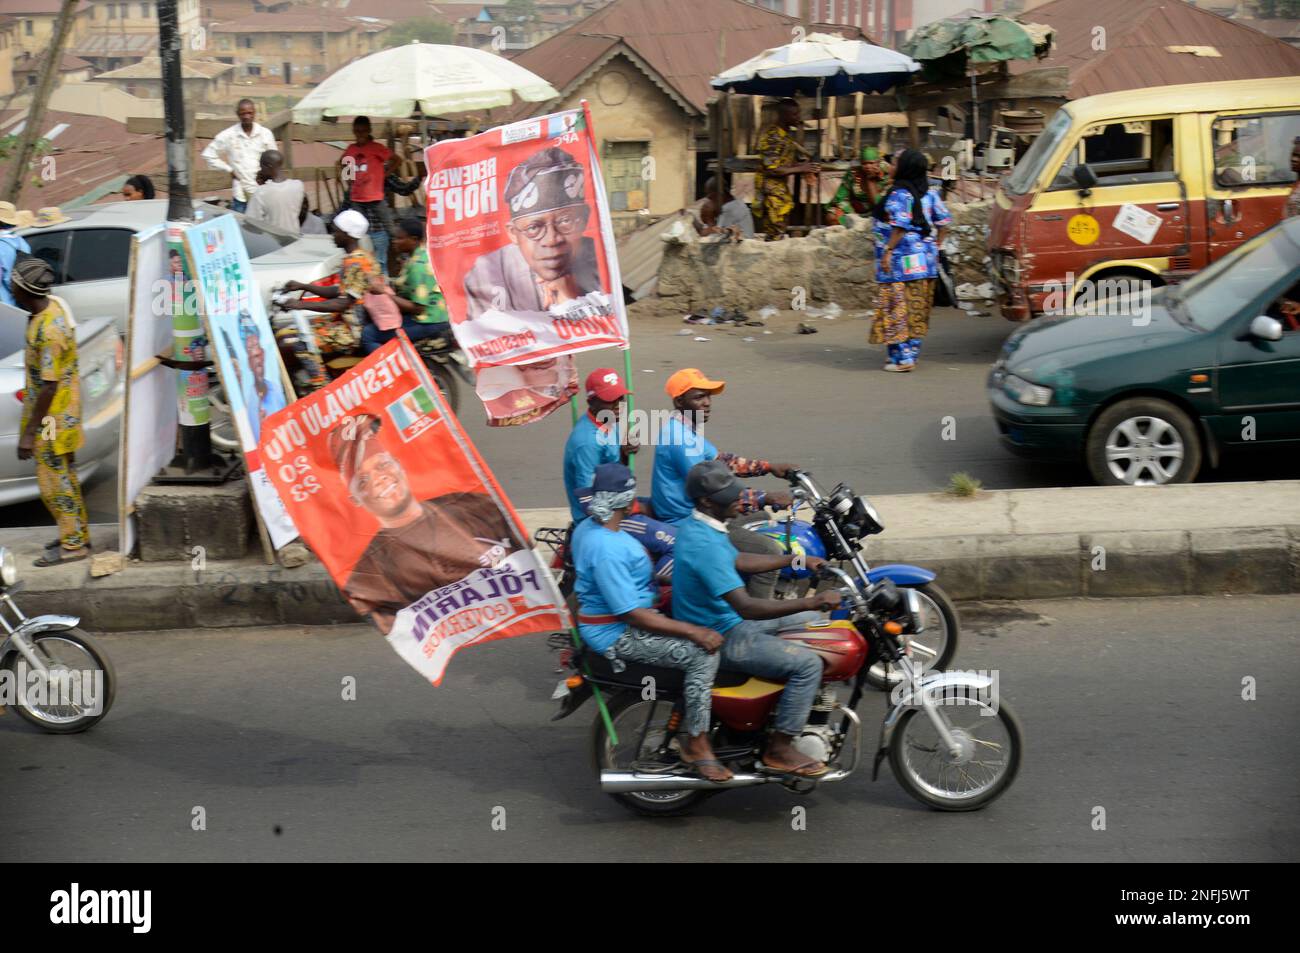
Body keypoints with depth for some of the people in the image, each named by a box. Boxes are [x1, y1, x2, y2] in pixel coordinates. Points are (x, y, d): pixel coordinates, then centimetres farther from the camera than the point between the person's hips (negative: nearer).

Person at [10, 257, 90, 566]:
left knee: (54, 482, 0)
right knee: (65, 477, 19)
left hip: (53, 420, -10)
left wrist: (29, 433, -22)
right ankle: (78, 534, 31)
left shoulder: (49, 331, -29)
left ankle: (73, 544, 10)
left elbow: (48, 386, -26)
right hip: (62, 414, 10)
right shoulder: (54, 304, 0)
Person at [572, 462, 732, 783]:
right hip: (617, 634, -11)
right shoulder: (606, 549, -28)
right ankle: (696, 747, -11)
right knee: (703, 654, -21)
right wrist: (692, 631, -24)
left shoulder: (589, 527, 4)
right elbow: (632, 614, -27)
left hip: (615, 620, 11)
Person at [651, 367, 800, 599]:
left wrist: (769, 467, 10)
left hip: (691, 513, 11)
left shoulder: (684, 427, 9)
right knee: (769, 551, -16)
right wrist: (767, 498, -24)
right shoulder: (681, 437, -24)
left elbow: (720, 460, 18)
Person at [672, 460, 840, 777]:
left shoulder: (699, 524, 2)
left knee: (814, 622, 16)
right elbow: (746, 608, -34)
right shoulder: (705, 544, -31)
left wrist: (796, 559, 13)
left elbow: (739, 561, 20)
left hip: (726, 618, 10)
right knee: (807, 664, -19)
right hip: (720, 638, -10)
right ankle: (778, 750, -6)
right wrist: (811, 602, -34)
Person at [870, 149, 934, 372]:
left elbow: (900, 226, -21)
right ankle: (911, 352, 18)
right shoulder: (926, 192, 12)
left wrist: (888, 251, -19)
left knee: (898, 306, -6)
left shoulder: (899, 193, -13)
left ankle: (902, 357, -7)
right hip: (922, 259, 9)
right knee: (916, 309, 12)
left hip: (902, 259, -9)